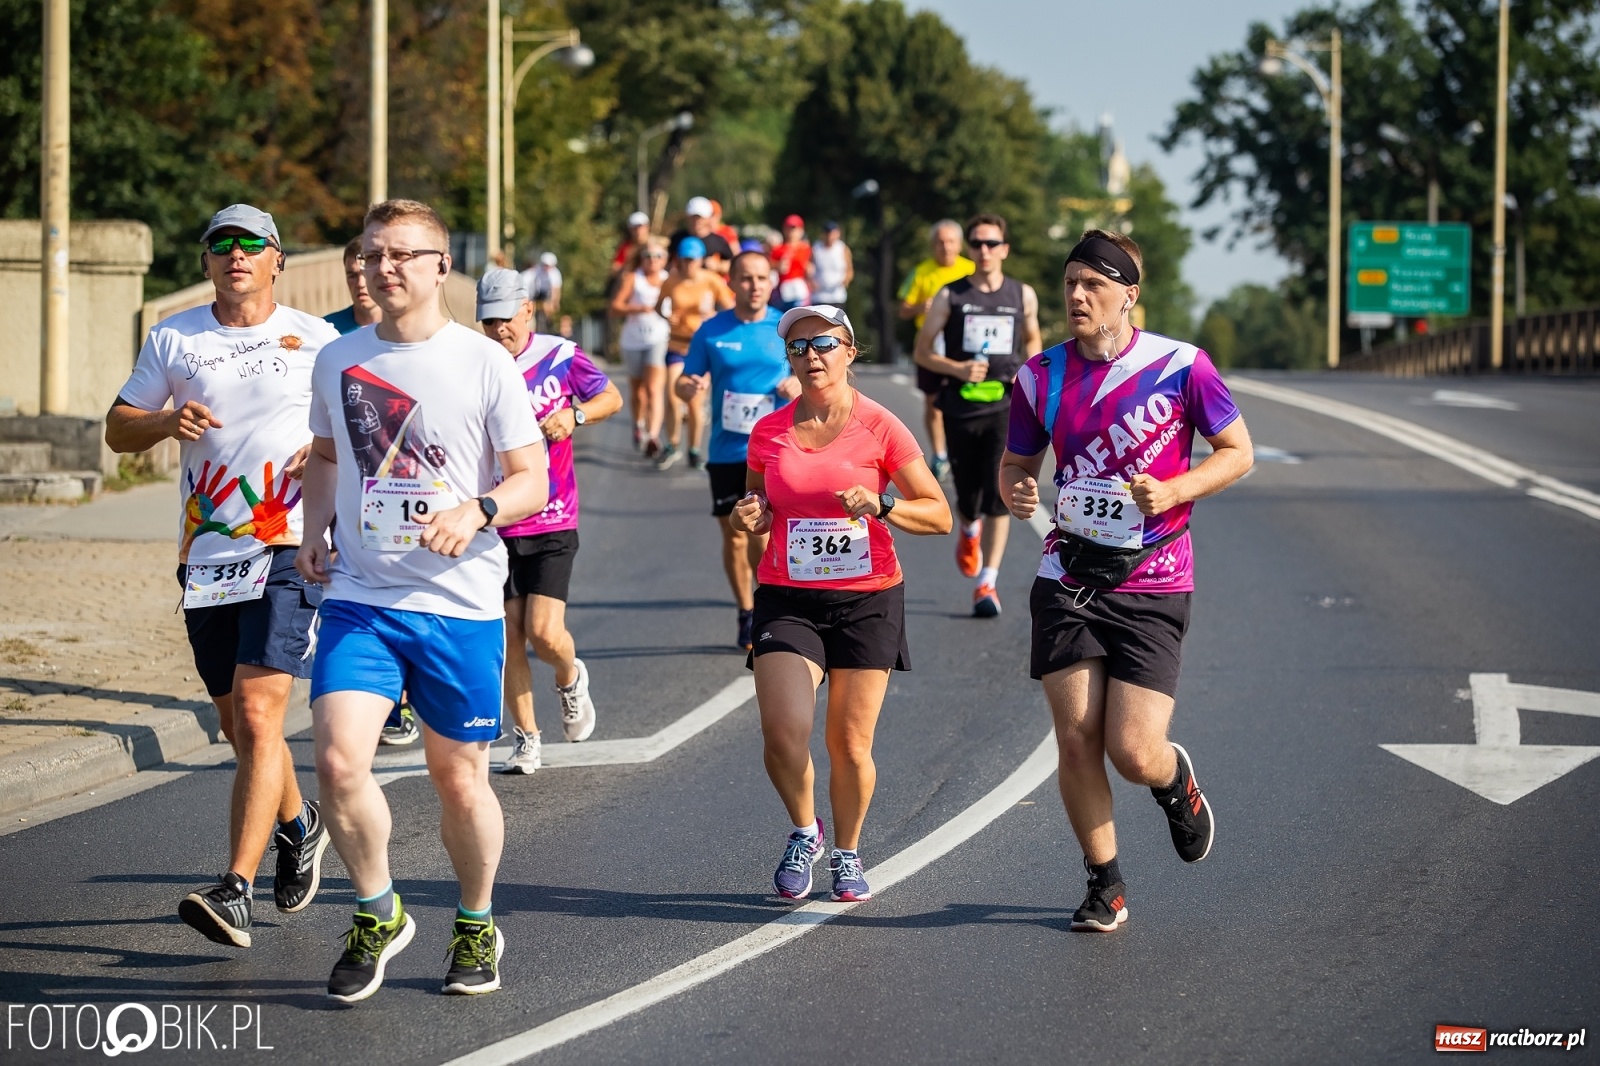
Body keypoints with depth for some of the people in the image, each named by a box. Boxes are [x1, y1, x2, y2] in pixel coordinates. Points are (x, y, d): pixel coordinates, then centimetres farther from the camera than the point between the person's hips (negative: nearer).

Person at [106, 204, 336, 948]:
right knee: (237, 726, 14)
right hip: (205, 554, 4)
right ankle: (297, 825, 42)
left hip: (290, 548, -4)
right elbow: (117, 429, 12)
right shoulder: (173, 339, 9)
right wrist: (167, 420, -9)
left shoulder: (316, 340, 4)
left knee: (258, 716, -16)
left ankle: (234, 893, -21)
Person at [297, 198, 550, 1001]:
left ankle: (476, 926, 32)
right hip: (359, 598, 2)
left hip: (461, 603, -2)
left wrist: (477, 510, -24)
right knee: (338, 760, -15)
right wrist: (312, 530, 6)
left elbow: (533, 478, -4)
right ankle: (377, 917, 7)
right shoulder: (338, 360, 6)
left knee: (458, 780, 7)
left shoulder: (485, 364, -5)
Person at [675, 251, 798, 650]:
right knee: (734, 536, 8)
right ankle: (747, 616, 24)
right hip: (726, 450, 2)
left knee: (762, 533, -14)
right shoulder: (712, 331, 3)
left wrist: (799, 385, -11)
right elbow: (685, 382, 8)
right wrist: (690, 388, -15)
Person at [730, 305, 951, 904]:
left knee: (850, 744, 1)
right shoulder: (769, 433, 4)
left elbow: (939, 515, -2)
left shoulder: (880, 428, -4)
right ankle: (803, 831, 12)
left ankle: (847, 853, 25)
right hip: (788, 600, 1)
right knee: (783, 731, -16)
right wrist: (748, 519, -3)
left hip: (867, 600, -1)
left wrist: (882, 505, -19)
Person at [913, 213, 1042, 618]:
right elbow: (922, 352, 4)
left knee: (999, 498, -12)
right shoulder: (950, 296, 1)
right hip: (961, 407, 0)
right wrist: (957, 369, -13)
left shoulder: (1023, 296, 6)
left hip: (1006, 406, 0)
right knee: (968, 498, 7)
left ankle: (987, 584, -9)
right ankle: (970, 531, 45)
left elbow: (1033, 340, 22)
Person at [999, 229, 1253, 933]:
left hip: (1152, 585, -3)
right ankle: (1105, 887, 14)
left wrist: (1173, 491, -15)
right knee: (1076, 740, -4)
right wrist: (1016, 488, -9)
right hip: (1068, 577, 3)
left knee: (1133, 754, -8)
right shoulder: (1041, 377, 3)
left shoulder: (1180, 366, -6)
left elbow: (1237, 451, 1)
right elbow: (1017, 461, 15)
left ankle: (1176, 782, 30)